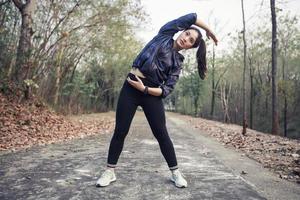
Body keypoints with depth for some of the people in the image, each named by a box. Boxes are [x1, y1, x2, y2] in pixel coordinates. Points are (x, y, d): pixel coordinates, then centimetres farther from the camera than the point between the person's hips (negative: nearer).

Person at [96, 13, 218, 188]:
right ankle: (110, 172, 16)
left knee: (161, 134, 0)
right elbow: (192, 18, 8)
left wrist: (145, 89, -15)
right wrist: (208, 29, 20)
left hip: (152, 93, 1)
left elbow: (168, 90, -2)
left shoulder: (178, 62, 9)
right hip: (130, 87, 0)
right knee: (120, 131, 1)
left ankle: (176, 172, 18)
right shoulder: (165, 34, 10)